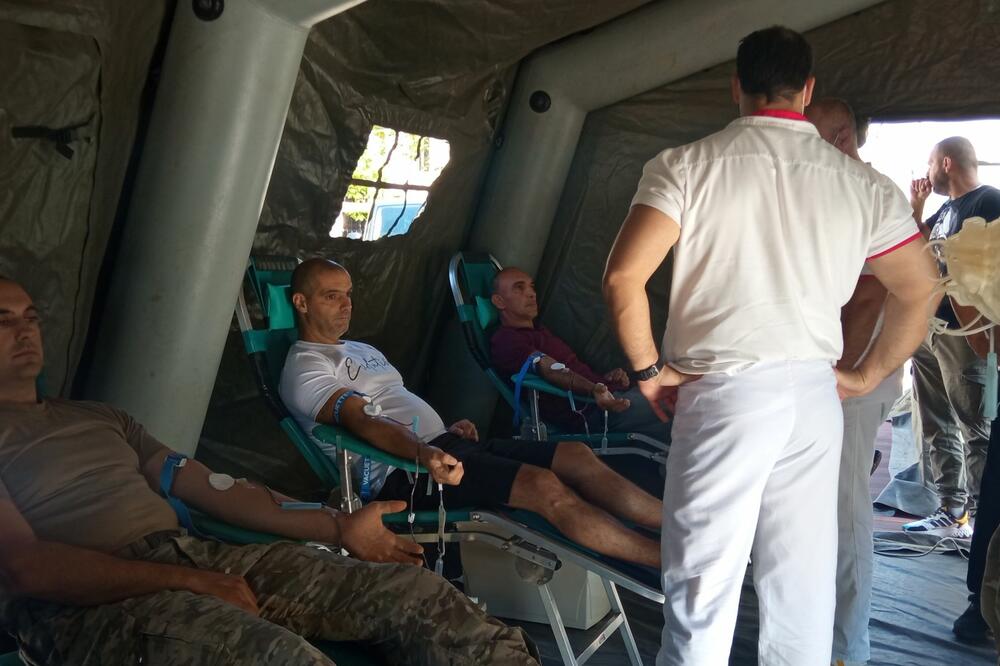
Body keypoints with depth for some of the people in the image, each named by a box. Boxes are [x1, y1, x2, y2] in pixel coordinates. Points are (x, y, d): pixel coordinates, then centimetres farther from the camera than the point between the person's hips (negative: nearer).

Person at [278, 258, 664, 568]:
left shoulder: (363, 351, 27)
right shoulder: (303, 368, -2)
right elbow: (361, 421, -19)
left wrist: (449, 430, 9)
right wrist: (423, 453, -34)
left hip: (441, 445, 9)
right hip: (400, 467, -9)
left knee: (575, 455, -8)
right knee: (542, 485, -27)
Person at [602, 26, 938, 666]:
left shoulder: (686, 165, -3)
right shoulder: (863, 182, 6)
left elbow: (624, 275, -12)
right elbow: (920, 287, 9)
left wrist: (650, 369, 0)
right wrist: (867, 376, 17)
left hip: (721, 393, -3)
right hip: (814, 396, 4)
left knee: (703, 588, 3)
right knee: (803, 589, 13)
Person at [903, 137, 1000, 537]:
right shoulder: (946, 209, 19)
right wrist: (916, 206, 15)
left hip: (962, 332, -9)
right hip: (927, 328, 9)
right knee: (938, 428, 11)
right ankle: (952, 512, 17)